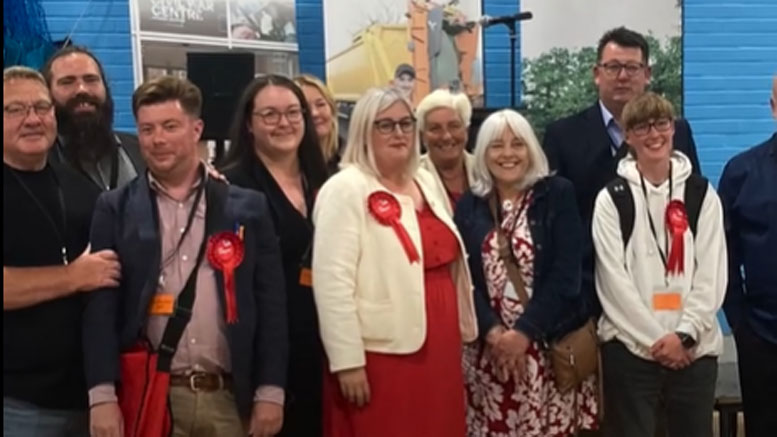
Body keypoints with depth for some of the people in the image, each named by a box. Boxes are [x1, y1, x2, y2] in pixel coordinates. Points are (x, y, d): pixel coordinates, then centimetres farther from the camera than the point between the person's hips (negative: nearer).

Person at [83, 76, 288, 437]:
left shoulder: (247, 208, 5)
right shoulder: (116, 210, 3)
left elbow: (270, 305, 3)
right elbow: (101, 305, -2)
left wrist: (270, 392, -2)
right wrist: (102, 395, -11)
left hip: (229, 398, 1)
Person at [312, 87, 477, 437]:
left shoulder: (426, 183, 13)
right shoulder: (345, 190, -10)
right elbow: (333, 281, -16)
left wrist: (459, 331, 18)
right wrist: (347, 362, -18)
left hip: (437, 348, 7)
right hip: (382, 354, -7)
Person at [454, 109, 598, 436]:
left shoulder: (558, 194, 0)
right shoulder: (469, 206, 7)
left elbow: (565, 275, -7)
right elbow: (465, 279, 2)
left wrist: (524, 332, -14)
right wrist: (493, 331, -13)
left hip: (550, 345, -2)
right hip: (488, 349, 2)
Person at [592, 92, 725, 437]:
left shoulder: (702, 195, 6)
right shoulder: (612, 198, 1)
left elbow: (712, 276, 1)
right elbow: (613, 279, -6)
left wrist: (685, 333, -10)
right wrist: (655, 338, -11)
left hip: (695, 347, 2)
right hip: (630, 346, -2)